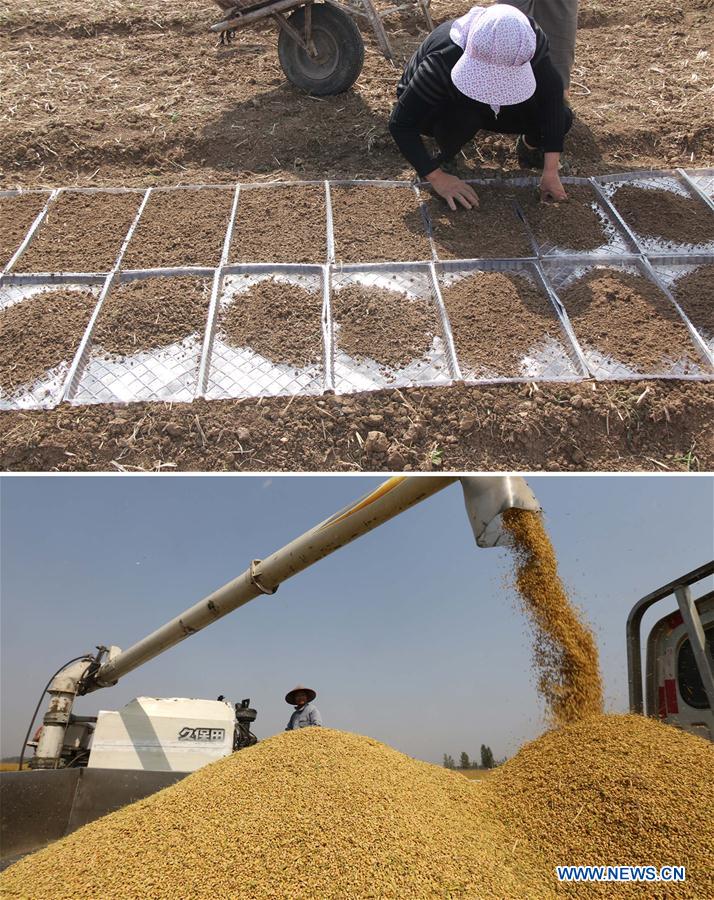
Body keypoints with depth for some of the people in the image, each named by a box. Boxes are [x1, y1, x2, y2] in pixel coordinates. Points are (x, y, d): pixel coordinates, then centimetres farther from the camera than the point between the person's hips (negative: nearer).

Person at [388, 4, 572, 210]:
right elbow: (401, 124, -35)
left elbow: (552, 92, -25)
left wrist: (551, 171, -31)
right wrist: (437, 178, -37)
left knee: (561, 117, -19)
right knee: (463, 116, -40)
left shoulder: (528, 39, -29)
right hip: (440, 109, -2)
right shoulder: (443, 61, -39)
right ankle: (446, 158, -7)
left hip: (487, 108, 3)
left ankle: (529, 145, 15)